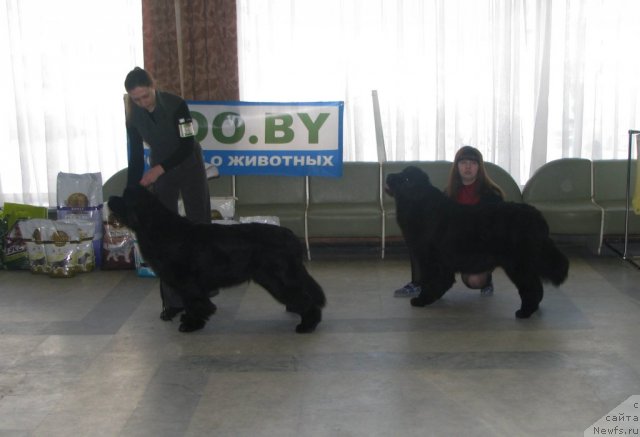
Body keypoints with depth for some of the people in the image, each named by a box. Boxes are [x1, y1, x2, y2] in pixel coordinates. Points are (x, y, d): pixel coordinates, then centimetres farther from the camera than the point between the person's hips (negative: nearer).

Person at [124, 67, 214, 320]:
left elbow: (187, 147, -24)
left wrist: (159, 168, -35)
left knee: (199, 226, 2)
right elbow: (136, 156, -6)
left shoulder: (176, 105, -24)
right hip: (159, 171, 3)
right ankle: (173, 301, 5)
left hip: (189, 167, -3)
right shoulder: (133, 116, -13)